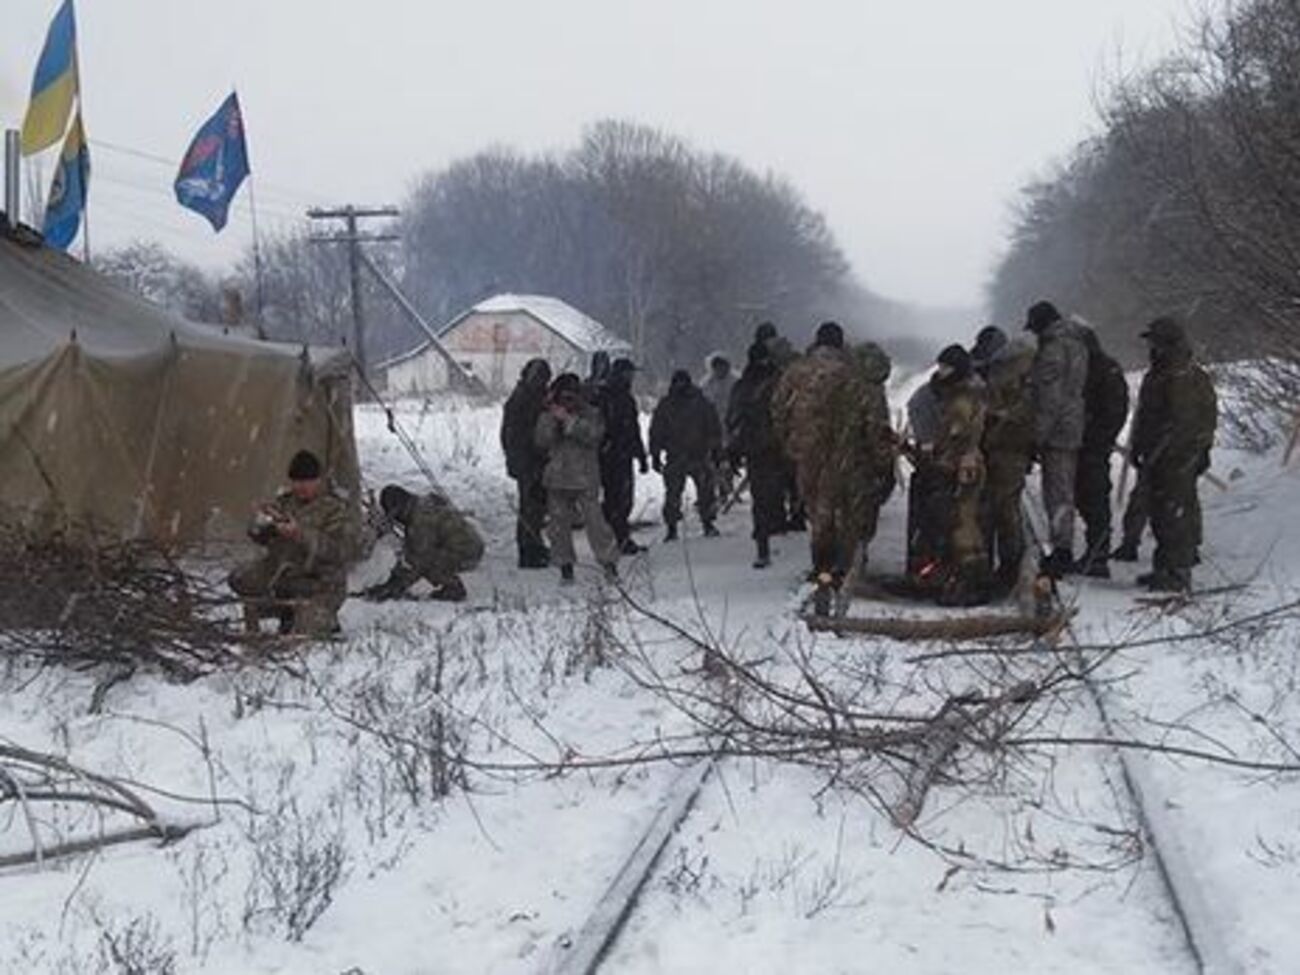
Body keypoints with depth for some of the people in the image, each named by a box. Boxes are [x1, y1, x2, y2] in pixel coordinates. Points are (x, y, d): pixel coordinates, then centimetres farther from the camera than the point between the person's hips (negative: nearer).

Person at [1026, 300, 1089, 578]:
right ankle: (1064, 551, 21)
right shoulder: (1077, 345, 15)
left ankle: (1061, 551, -5)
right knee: (1064, 490, 15)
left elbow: (1050, 397, -19)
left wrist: (1038, 436, -17)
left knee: (1057, 493, -6)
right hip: (1074, 429, 10)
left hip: (1056, 432, -10)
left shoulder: (1053, 349, -15)